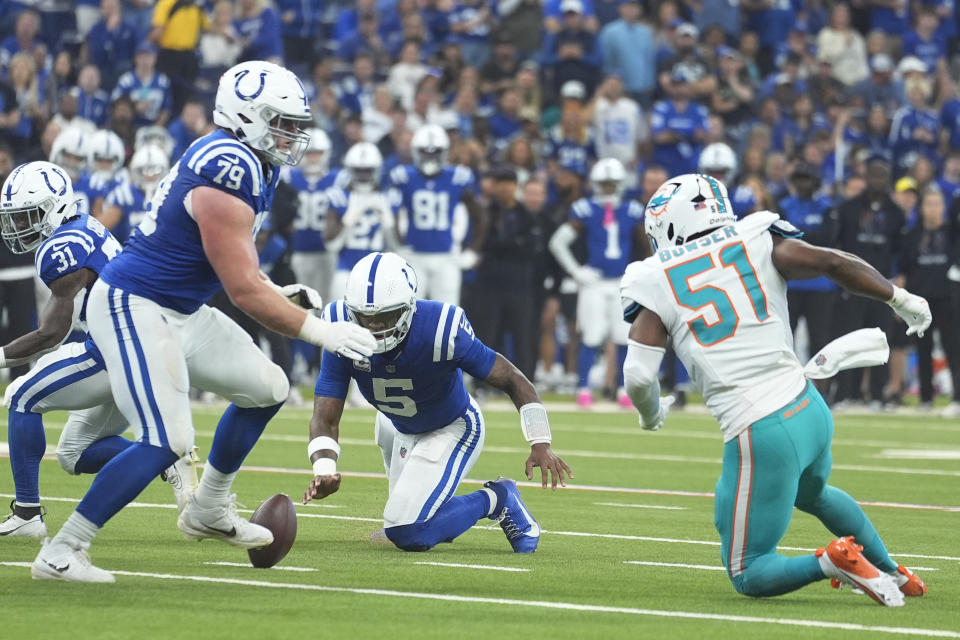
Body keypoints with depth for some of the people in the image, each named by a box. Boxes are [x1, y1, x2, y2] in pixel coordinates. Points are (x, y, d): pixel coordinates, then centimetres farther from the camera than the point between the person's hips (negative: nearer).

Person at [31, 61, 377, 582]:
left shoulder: (246, 163, 8)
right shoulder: (227, 177, -24)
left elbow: (234, 259, 22)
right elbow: (244, 291, -23)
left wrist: (282, 294, 9)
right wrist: (318, 331, -19)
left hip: (179, 312, 10)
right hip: (133, 308, -10)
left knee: (267, 389, 15)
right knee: (167, 441, -17)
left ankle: (208, 511, 29)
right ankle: (60, 553, -12)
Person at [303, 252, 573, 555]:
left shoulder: (440, 330, -37)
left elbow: (511, 380, -24)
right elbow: (326, 419, -24)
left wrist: (541, 444, -31)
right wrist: (324, 471, -43)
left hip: (451, 428, -5)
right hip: (395, 425, 5)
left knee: (408, 534, -18)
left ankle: (494, 500, 2)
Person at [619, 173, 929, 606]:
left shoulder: (656, 282, -2)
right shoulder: (755, 241, 5)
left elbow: (639, 377, -8)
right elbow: (833, 263, -3)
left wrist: (651, 415, 14)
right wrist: (900, 299, 12)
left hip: (760, 435, -5)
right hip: (811, 410, 5)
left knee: (748, 576, 7)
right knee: (812, 493, 40)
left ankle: (830, 562, -18)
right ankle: (894, 575, 41)